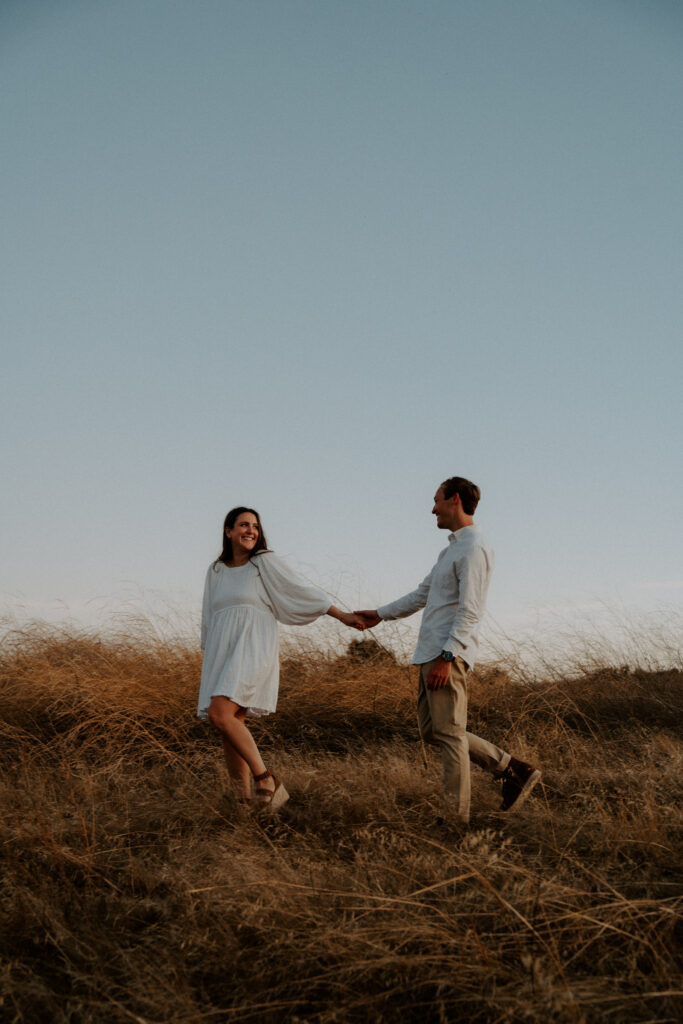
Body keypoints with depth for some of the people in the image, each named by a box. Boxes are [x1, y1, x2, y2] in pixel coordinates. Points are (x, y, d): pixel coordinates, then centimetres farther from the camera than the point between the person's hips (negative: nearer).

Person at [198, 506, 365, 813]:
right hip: (222, 655, 6)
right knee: (230, 729, 0)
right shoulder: (215, 571, 17)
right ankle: (243, 803, 7)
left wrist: (343, 616, 0)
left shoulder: (265, 562, 3)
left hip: (253, 651, -6)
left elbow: (303, 592, 4)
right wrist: (206, 668, 19)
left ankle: (266, 781, -15)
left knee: (220, 714, -23)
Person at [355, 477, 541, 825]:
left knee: (449, 734, -6)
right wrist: (381, 614, 33)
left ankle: (455, 817, 0)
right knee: (431, 731, 12)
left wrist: (446, 657, -23)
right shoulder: (451, 549, 21)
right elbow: (422, 594, 31)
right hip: (431, 653, 10)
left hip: (449, 653, -10)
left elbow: (469, 611, -18)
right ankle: (511, 769, 14)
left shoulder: (473, 549, -11)